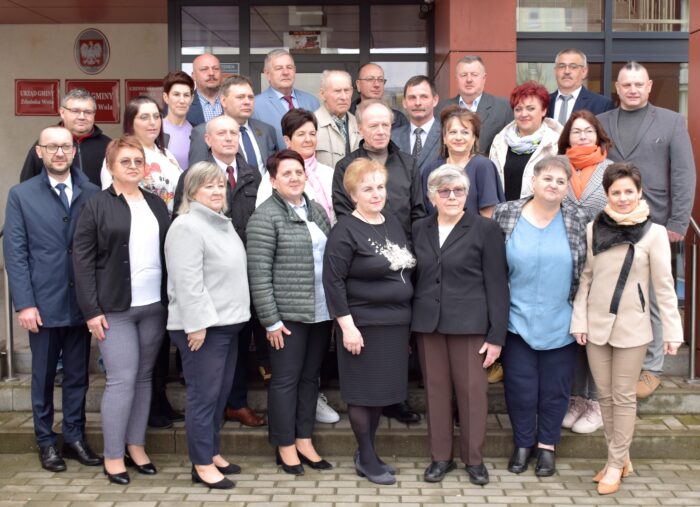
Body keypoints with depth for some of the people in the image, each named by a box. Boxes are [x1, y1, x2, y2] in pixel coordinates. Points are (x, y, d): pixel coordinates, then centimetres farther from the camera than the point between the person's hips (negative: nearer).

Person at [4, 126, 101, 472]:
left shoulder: (92, 194, 2)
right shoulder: (21, 195, 1)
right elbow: (15, 252, -3)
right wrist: (24, 303, -10)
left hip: (82, 301, 1)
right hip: (44, 302, -1)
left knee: (77, 375, 11)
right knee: (43, 376, 11)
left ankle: (75, 437, 25)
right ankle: (46, 441, 24)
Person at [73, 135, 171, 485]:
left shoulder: (157, 204, 12)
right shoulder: (96, 206, -3)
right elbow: (82, 260, -7)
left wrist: (173, 299, 6)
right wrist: (91, 309, -12)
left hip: (154, 306, 5)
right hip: (114, 308, -5)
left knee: (144, 377, 10)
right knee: (122, 380, -5)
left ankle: (136, 447, 21)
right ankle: (112, 457, 7)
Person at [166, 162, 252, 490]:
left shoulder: (223, 223, 15)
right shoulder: (187, 227, -14)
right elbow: (187, 282, -20)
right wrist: (197, 324, -23)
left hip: (227, 322, 9)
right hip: (203, 326, -9)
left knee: (220, 394, 14)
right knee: (204, 395, -3)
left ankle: (212, 453, 26)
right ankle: (202, 465, 6)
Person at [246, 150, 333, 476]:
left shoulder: (317, 210, 11)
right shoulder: (265, 217, -10)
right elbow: (258, 273, -14)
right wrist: (270, 320, -15)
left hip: (320, 312, 7)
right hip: (288, 315, -6)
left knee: (310, 377, 13)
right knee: (286, 380, 4)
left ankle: (304, 441, 24)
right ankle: (285, 447, 16)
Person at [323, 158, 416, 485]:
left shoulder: (394, 223, 10)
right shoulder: (346, 230, -11)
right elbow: (333, 280, -15)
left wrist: (407, 316, 15)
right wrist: (347, 326, -19)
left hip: (395, 323, 7)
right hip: (363, 325, -7)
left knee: (382, 390, 13)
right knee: (363, 392, 4)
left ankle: (367, 454, 27)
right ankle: (367, 458, 18)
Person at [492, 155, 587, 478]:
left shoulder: (575, 221, -2)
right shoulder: (505, 215, -5)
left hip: (560, 325, 1)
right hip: (517, 321, -1)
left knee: (555, 388, 12)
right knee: (520, 387, 8)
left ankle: (547, 445, 31)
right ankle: (523, 443, 29)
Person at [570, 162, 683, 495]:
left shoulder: (654, 233, -7)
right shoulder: (593, 229, 1)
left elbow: (664, 286, -6)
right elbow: (585, 278, 3)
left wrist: (672, 330, -8)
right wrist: (579, 321, -1)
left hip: (631, 328, -3)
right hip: (596, 326, 3)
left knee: (624, 397, 5)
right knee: (604, 395, 12)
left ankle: (616, 464, 16)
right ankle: (621, 458, 27)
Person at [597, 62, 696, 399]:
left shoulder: (672, 122, 6)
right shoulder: (600, 123, 10)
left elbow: (684, 176, 1)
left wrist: (678, 225, -6)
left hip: (653, 226, -1)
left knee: (652, 299, 4)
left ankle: (651, 368, 15)